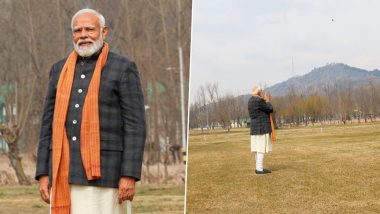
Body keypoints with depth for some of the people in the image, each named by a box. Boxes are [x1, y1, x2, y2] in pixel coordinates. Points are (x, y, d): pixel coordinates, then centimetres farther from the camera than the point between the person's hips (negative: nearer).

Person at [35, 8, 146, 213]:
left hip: (102, 170, -5)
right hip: (65, 170, 5)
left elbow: (135, 125, -7)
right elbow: (49, 124, 13)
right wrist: (43, 174, 6)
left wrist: (129, 175, -15)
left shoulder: (123, 68, -2)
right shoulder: (61, 70, 13)